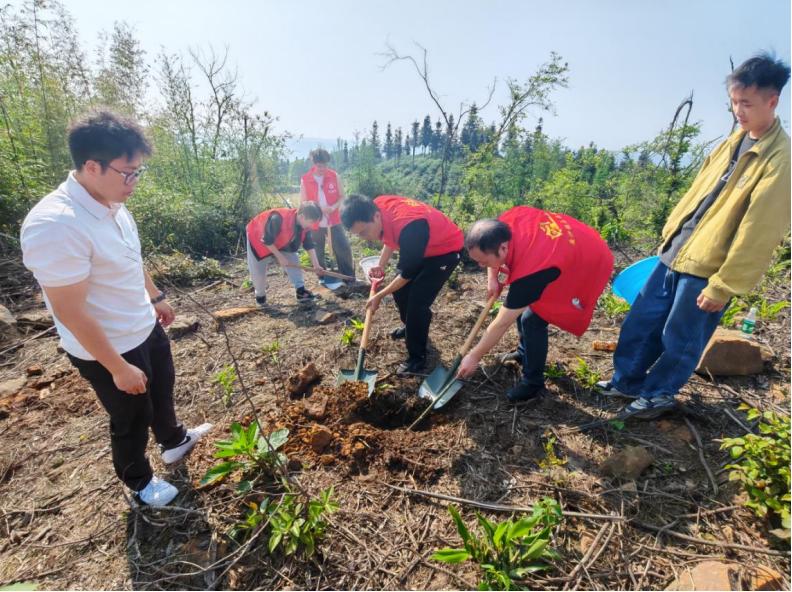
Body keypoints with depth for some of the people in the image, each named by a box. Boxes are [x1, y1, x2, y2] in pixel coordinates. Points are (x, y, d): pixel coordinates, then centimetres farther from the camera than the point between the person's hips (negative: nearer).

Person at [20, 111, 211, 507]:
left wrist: (156, 297, 22)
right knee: (131, 420, 15)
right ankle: (140, 483, 44)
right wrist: (118, 368, -21)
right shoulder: (55, 225, -31)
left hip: (145, 328, 8)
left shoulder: (112, 204, -4)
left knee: (162, 388, 28)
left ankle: (174, 441, 56)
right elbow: (70, 312, -27)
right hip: (108, 350, -8)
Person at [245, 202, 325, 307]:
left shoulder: (305, 224, -19)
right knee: (258, 271, -3)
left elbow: (309, 245, -10)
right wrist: (280, 257, -27)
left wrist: (316, 265, -12)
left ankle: (301, 291, -1)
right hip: (259, 240, -6)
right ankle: (260, 296, 23)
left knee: (293, 260, -5)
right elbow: (267, 241, -33)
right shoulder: (278, 219, -42)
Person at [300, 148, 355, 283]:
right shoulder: (305, 179, -3)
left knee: (343, 248, -3)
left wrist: (334, 207, -17)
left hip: (334, 220, 0)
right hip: (316, 221, 0)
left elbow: (342, 196, 2)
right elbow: (303, 202, -1)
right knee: (318, 252, 9)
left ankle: (349, 277, 12)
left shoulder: (334, 176, -1)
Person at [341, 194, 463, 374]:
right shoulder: (378, 206, -17)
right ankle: (410, 327, 40)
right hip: (419, 247, 8)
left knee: (417, 301, -13)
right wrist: (381, 266, -4)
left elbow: (408, 273, -25)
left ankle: (417, 357, 4)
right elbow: (390, 238, 6)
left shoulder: (408, 229, -40)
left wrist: (379, 296, -14)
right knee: (399, 288, 14)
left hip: (446, 249, -8)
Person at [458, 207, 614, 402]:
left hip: (589, 266, -8)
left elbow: (502, 324, -31)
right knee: (520, 304, 12)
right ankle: (525, 351, 34)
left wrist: (474, 357, -19)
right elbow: (490, 247, 3)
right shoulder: (507, 221, -24)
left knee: (532, 319, -13)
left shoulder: (529, 272, -41)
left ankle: (533, 382, 7)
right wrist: (492, 278, -8)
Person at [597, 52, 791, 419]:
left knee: (679, 341, 8)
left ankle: (658, 395, 30)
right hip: (676, 251, 8)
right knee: (641, 322, 14)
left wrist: (723, 286, -18)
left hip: (708, 268, -7)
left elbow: (758, 232, -18)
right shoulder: (735, 140, 9)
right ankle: (627, 381, 32)